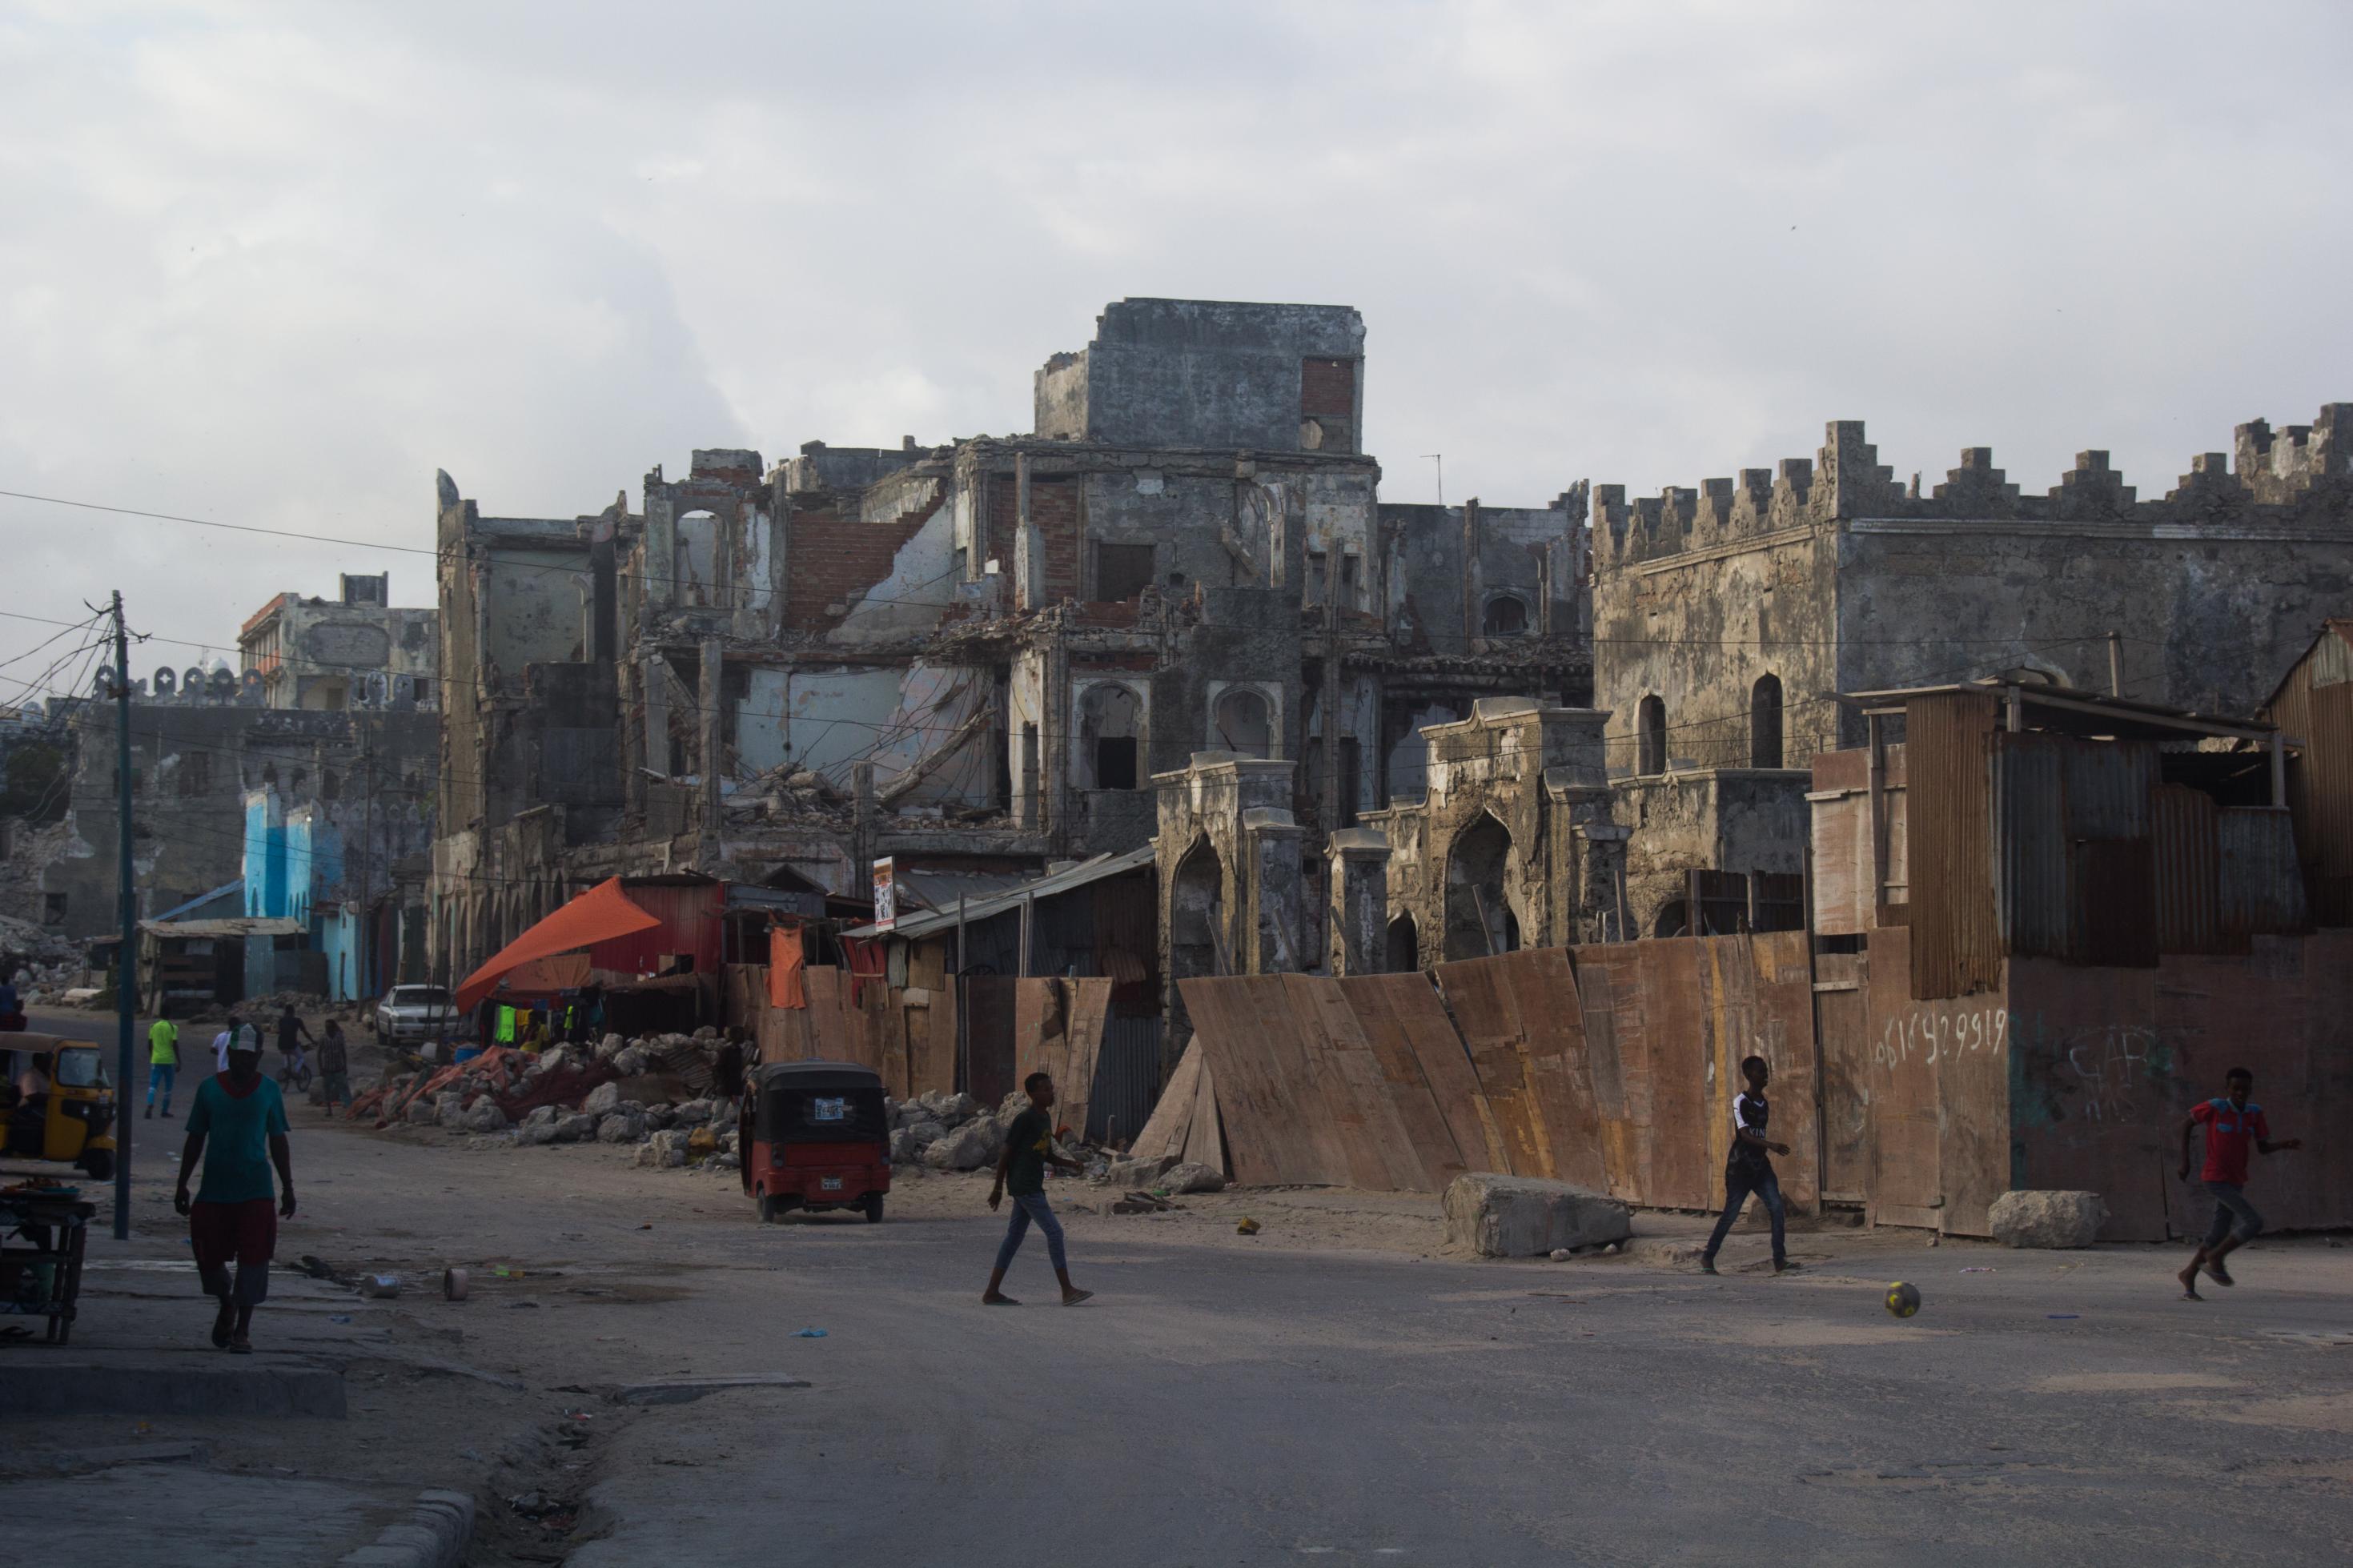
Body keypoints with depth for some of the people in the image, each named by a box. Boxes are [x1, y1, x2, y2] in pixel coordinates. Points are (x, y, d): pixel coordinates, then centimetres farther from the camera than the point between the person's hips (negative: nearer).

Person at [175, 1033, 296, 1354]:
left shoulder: (268, 1091, 3)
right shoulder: (209, 1089, 3)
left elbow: (278, 1142, 9)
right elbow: (195, 1139, 8)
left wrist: (287, 1187, 7)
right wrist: (182, 1184, 6)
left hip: (255, 1192, -1)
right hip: (215, 1189, 1)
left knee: (253, 1258, -5)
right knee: (209, 1256, 3)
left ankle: (243, 1329, 6)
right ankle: (226, 1305, 32)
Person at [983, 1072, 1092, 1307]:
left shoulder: (1045, 1119, 14)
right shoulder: (1024, 1120, -13)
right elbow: (1006, 1153, -11)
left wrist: (1070, 1164, 5)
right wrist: (998, 1188, -9)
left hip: (1033, 1186, 9)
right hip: (1024, 1186, -9)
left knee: (1015, 1235, 9)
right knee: (1054, 1231, -11)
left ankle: (992, 1292, 12)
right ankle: (1067, 1291, -11)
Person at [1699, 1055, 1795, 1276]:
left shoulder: (1764, 1103, 11)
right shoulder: (1741, 1102, -13)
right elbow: (1745, 1135, -24)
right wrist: (1771, 1145, -37)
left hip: (1760, 1166, 6)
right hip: (1740, 1166, -6)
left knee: (1777, 1208, -9)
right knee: (1731, 1213, -1)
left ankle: (1780, 1260, -10)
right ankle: (1708, 1257, 15)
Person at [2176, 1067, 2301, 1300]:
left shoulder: (2254, 1113, 2)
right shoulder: (2215, 1108, -13)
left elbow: (2263, 1147, 6)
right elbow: (2188, 1125, -1)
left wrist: (2287, 1144, -13)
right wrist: (2185, 1160, -3)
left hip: (2236, 1182, 6)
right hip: (2216, 1179, -6)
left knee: (2218, 1234, 9)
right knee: (2254, 1223, -17)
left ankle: (2189, 1276, 25)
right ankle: (2216, 1258, 0)